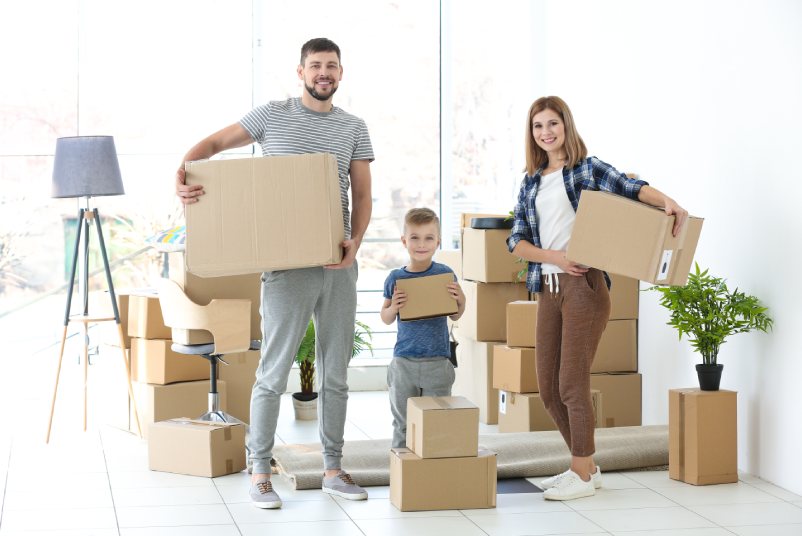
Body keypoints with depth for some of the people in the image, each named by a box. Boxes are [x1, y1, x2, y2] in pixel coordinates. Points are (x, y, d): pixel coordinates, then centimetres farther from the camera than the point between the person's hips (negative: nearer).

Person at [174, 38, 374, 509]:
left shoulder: (354, 128, 10)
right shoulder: (273, 116, 1)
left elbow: (363, 194, 9)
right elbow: (215, 143, 7)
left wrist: (355, 241, -9)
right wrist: (182, 174, -13)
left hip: (339, 265, 4)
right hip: (288, 264, -4)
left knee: (336, 374, 10)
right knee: (274, 372, -2)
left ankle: (333, 469, 20)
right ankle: (260, 472, 9)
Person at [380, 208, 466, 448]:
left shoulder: (445, 274, -1)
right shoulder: (395, 278, 1)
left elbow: (455, 316, 9)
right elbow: (386, 318, 10)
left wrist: (460, 301, -12)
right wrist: (394, 308, -12)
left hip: (437, 361, -1)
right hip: (404, 361, 1)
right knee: (403, 423, 8)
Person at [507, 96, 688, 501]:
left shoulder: (587, 169, 0)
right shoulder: (531, 182, 15)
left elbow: (630, 187, -16)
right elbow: (515, 240, 9)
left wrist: (668, 202, -35)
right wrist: (553, 256, -9)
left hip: (584, 285, -6)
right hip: (548, 288, 6)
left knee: (572, 384, -5)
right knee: (548, 387, 9)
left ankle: (583, 475, 7)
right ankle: (586, 465, 24)